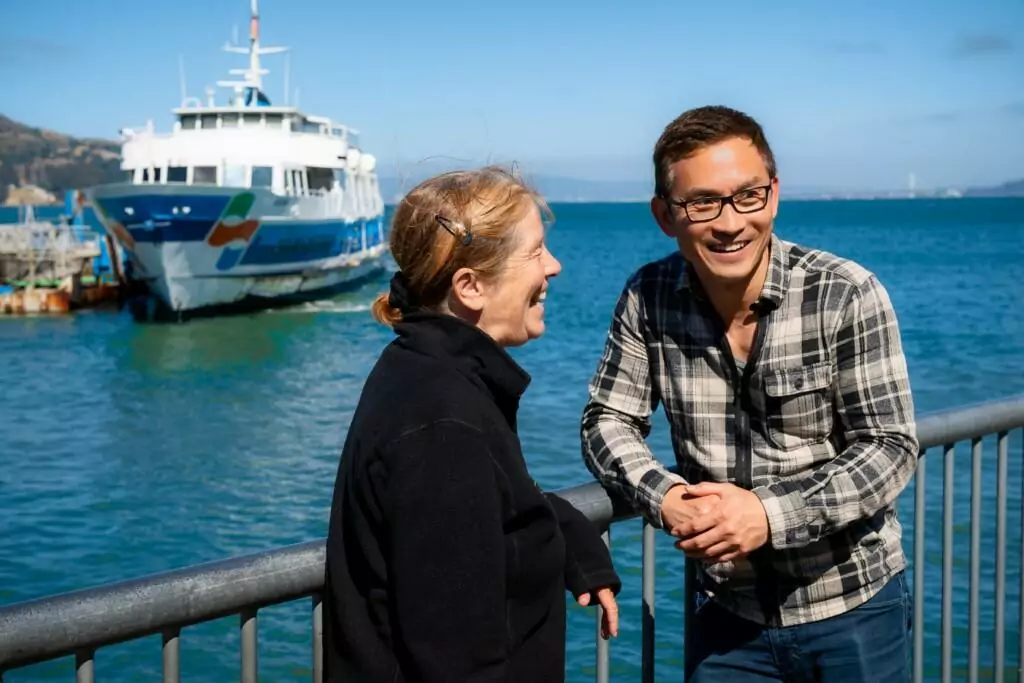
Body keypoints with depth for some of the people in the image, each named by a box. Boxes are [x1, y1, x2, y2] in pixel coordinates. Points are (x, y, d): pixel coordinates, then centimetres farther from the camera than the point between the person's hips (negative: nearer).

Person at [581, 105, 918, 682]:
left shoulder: (845, 295, -15)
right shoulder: (648, 299, -7)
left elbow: (891, 449, -14)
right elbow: (608, 421, -1)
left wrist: (770, 514, -26)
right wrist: (664, 497, -20)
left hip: (854, 611, -1)